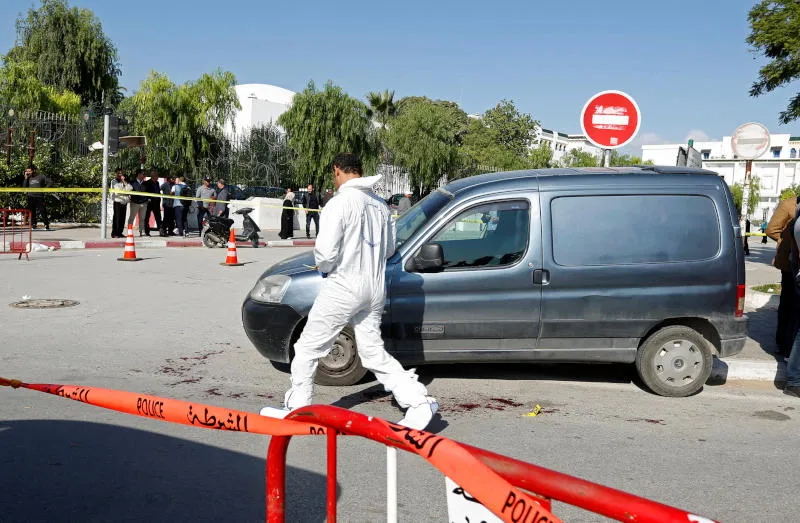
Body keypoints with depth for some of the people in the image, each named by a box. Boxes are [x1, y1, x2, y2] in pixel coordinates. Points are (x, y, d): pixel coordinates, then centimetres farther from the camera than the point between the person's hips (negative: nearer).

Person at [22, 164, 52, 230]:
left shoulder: (41, 176, 1)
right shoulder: (29, 178, 10)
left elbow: (50, 182, 2)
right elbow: (24, 186, 5)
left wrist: (45, 188, -7)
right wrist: (26, 178, 0)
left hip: (39, 197, -4)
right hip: (31, 197, 4)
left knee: (43, 212, -6)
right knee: (32, 212, 5)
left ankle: (46, 226, 0)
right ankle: (33, 225, 13)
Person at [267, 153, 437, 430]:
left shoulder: (340, 202, -14)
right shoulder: (380, 205, 10)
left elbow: (326, 251, -18)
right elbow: (389, 249, 19)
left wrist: (324, 267, 2)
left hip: (343, 288, -7)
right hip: (375, 290, 7)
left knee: (308, 348, 7)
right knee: (373, 353, 13)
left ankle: (297, 408, 14)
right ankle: (419, 401, 3)